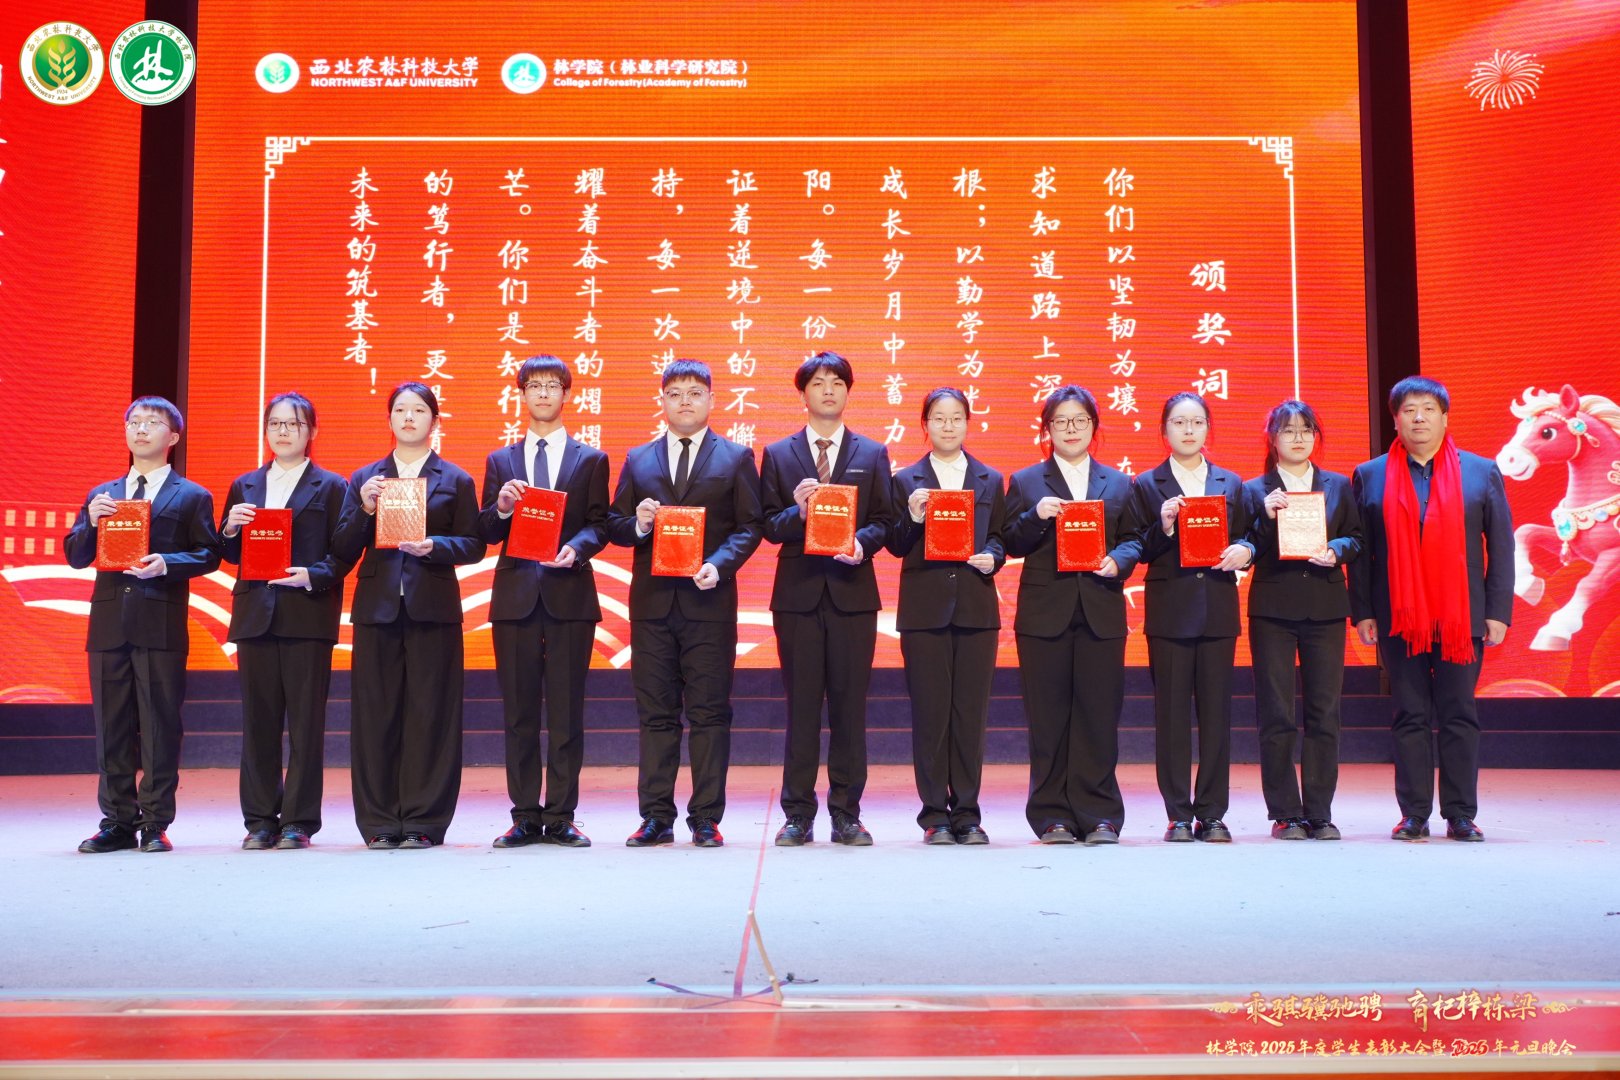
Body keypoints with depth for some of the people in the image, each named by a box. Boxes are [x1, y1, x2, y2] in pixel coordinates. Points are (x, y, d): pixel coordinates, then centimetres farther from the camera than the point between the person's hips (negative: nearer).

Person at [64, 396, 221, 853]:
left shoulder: (191, 497, 9)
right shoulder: (102, 496, 20)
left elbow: (208, 555, 0)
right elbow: (75, 557, 14)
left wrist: (165, 564, -16)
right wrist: (90, 523, -5)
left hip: (161, 623, -4)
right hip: (109, 622, 4)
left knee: (160, 725, -3)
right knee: (111, 725, 5)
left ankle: (155, 823, 3)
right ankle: (118, 822, 12)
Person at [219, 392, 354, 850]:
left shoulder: (330, 486, 5)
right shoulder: (244, 486, 17)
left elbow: (343, 553, 0)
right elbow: (229, 555, 16)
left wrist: (313, 576, -17)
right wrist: (230, 529, -4)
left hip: (308, 614, -4)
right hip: (255, 614, 4)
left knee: (306, 722, -1)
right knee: (258, 721, 6)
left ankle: (299, 820, 4)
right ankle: (260, 820, 12)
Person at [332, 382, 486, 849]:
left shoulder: (455, 480, 9)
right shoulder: (364, 479, 14)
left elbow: (473, 544, 2)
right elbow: (343, 549, 8)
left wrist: (433, 546, -15)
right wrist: (364, 510, -8)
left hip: (433, 608, -2)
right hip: (377, 606, 2)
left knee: (430, 714, -1)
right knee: (376, 714, 1)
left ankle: (423, 822, 6)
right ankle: (380, 823, 9)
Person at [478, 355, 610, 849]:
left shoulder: (591, 460, 10)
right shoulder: (501, 461, 15)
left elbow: (599, 525, 3)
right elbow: (486, 533, 9)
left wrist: (576, 547, -17)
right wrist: (501, 507, -12)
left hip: (569, 595, -1)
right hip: (515, 595, 2)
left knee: (567, 711, 0)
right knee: (519, 711, 3)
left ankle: (561, 817, 6)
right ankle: (526, 817, 10)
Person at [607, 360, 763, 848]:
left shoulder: (736, 457, 7)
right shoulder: (638, 459, 14)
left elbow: (749, 526, 1)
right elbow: (615, 526, 12)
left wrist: (718, 565, -15)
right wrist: (637, 523, -10)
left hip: (709, 601, -2)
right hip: (652, 602, 2)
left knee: (709, 713, 1)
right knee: (655, 713, 5)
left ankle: (706, 818, 7)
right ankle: (656, 817, 11)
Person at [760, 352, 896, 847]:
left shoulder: (872, 454, 11)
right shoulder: (778, 454, 10)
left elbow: (883, 521, 5)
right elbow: (769, 525, 4)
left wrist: (861, 542, -15)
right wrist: (795, 513, -16)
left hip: (852, 590, 0)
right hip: (798, 592, 0)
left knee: (850, 705, 3)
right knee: (801, 707, 2)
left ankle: (846, 814, 11)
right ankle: (798, 815, 9)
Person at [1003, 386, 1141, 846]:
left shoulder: (1118, 484, 14)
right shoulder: (1025, 482, 9)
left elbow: (1134, 540, 10)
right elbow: (1011, 544, 3)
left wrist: (1118, 561, -10)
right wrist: (1035, 516, -14)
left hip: (1101, 613, 1)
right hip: (1045, 614, -1)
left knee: (1099, 715, 1)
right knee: (1048, 718, 1)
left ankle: (1098, 815, 9)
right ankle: (1052, 817, 8)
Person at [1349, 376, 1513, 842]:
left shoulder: (1482, 472, 8)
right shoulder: (1369, 476, 8)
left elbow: (1501, 545, 6)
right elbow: (1359, 550, 6)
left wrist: (1498, 611, -1)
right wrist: (1362, 612, -2)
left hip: (1462, 617, 0)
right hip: (1398, 618, 0)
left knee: (1460, 717, 3)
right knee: (1409, 717, 3)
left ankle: (1461, 814, 11)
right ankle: (1414, 815, 9)